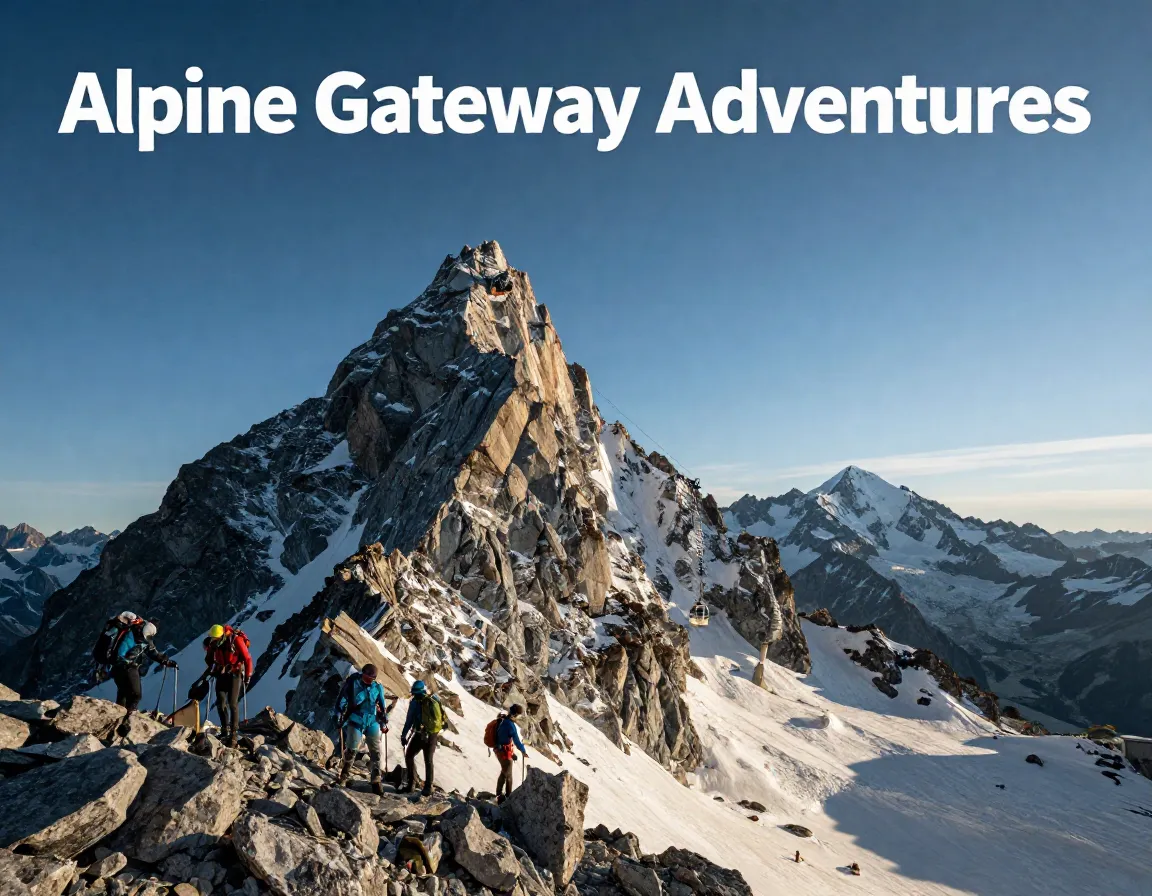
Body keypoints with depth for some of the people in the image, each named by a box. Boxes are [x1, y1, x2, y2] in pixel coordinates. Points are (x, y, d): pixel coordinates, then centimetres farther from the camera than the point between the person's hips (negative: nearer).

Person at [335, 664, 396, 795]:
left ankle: (376, 781, 7)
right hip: (355, 721, -2)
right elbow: (341, 701, 0)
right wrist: (339, 717, -1)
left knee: (376, 752, 0)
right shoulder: (352, 684, -8)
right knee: (351, 750, -3)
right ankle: (343, 777, 18)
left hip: (372, 722, 3)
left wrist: (384, 723, 17)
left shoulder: (378, 687, 0)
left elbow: (382, 706, 12)